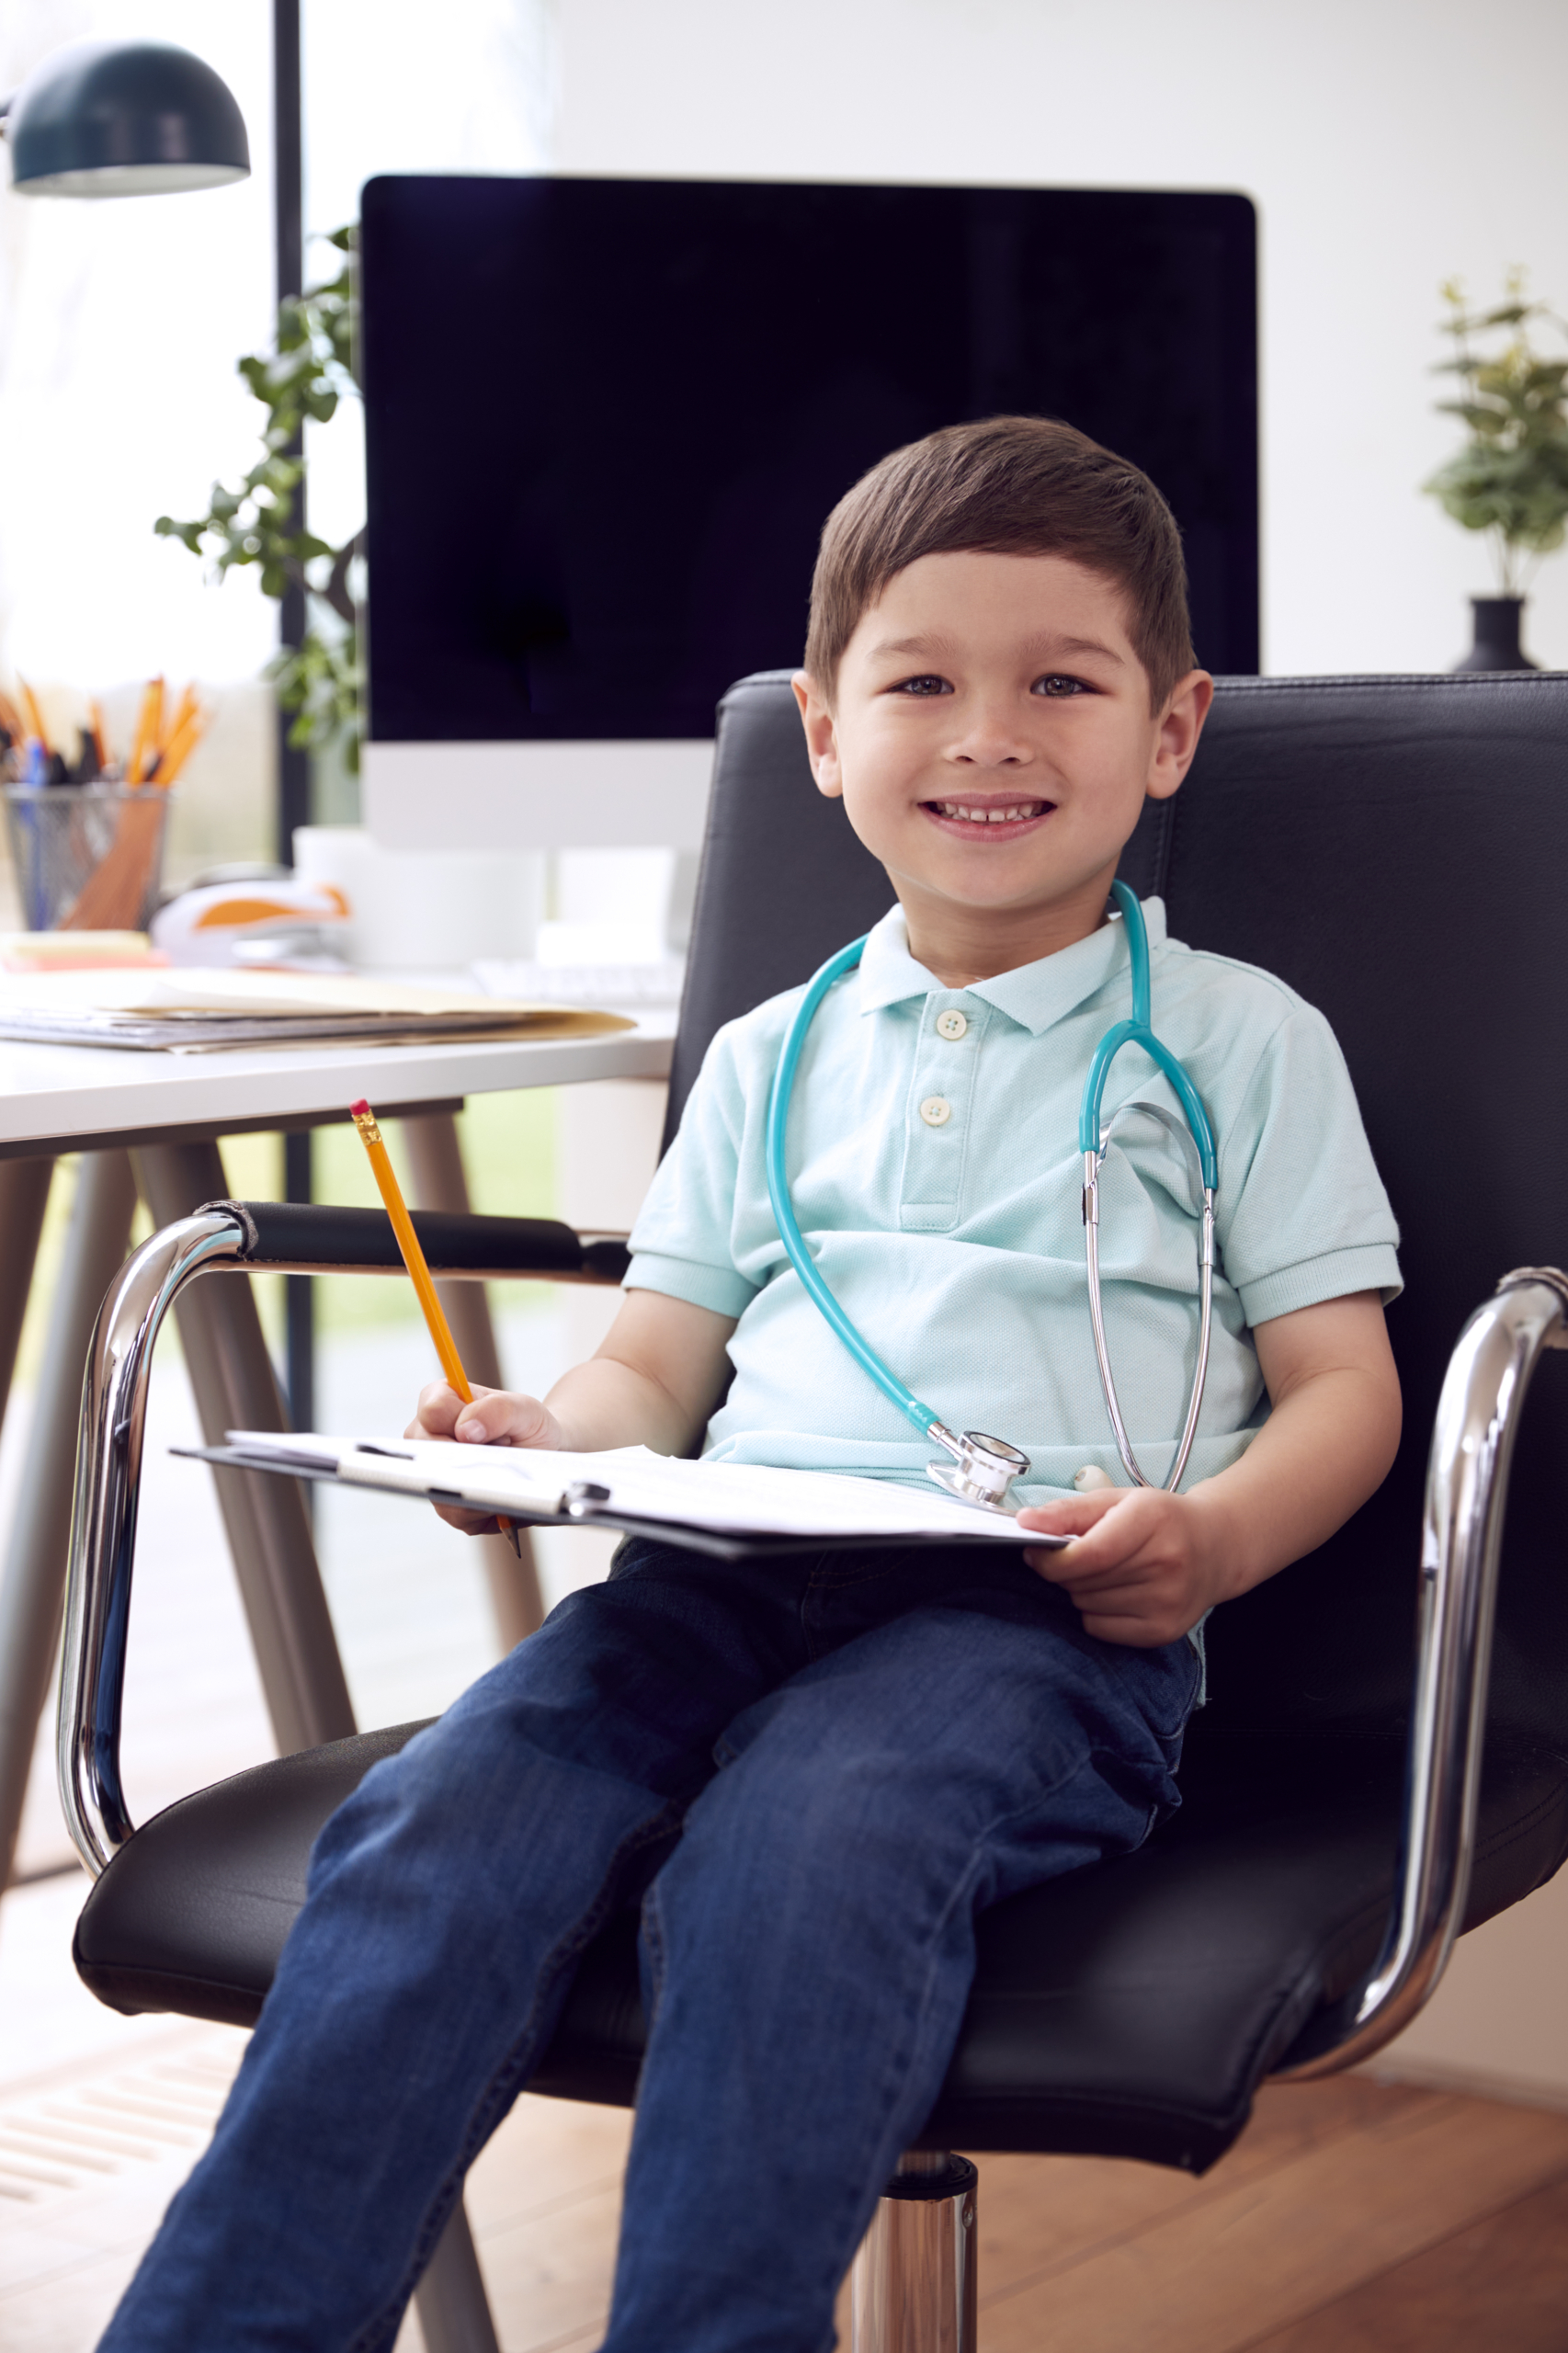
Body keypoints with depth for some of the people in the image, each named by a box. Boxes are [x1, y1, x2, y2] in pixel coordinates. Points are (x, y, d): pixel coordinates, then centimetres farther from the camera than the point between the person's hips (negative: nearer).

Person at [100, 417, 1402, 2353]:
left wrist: (1215, 1533, -12)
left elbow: (1342, 1391, 10)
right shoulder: (774, 1057, 26)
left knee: (794, 1854, -37)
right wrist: (541, 1435, 0)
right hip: (728, 1571, 4)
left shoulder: (1238, 1042, 15)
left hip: (1042, 1607, -3)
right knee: (437, 1829, -26)